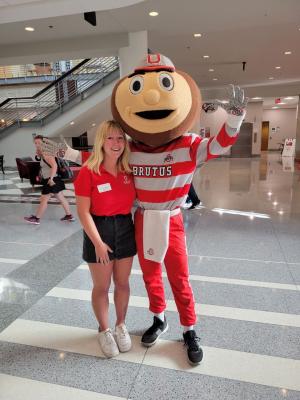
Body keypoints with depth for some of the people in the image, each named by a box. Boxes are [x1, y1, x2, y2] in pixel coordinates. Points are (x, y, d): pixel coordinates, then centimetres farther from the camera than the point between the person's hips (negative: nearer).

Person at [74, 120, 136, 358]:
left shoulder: (128, 170, -1)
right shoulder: (89, 172, -15)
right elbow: (83, 212, -14)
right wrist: (98, 242, -16)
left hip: (125, 228, 4)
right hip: (99, 230, -4)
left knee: (123, 283, 16)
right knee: (102, 286, 12)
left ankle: (121, 326, 39)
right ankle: (104, 330, 35)